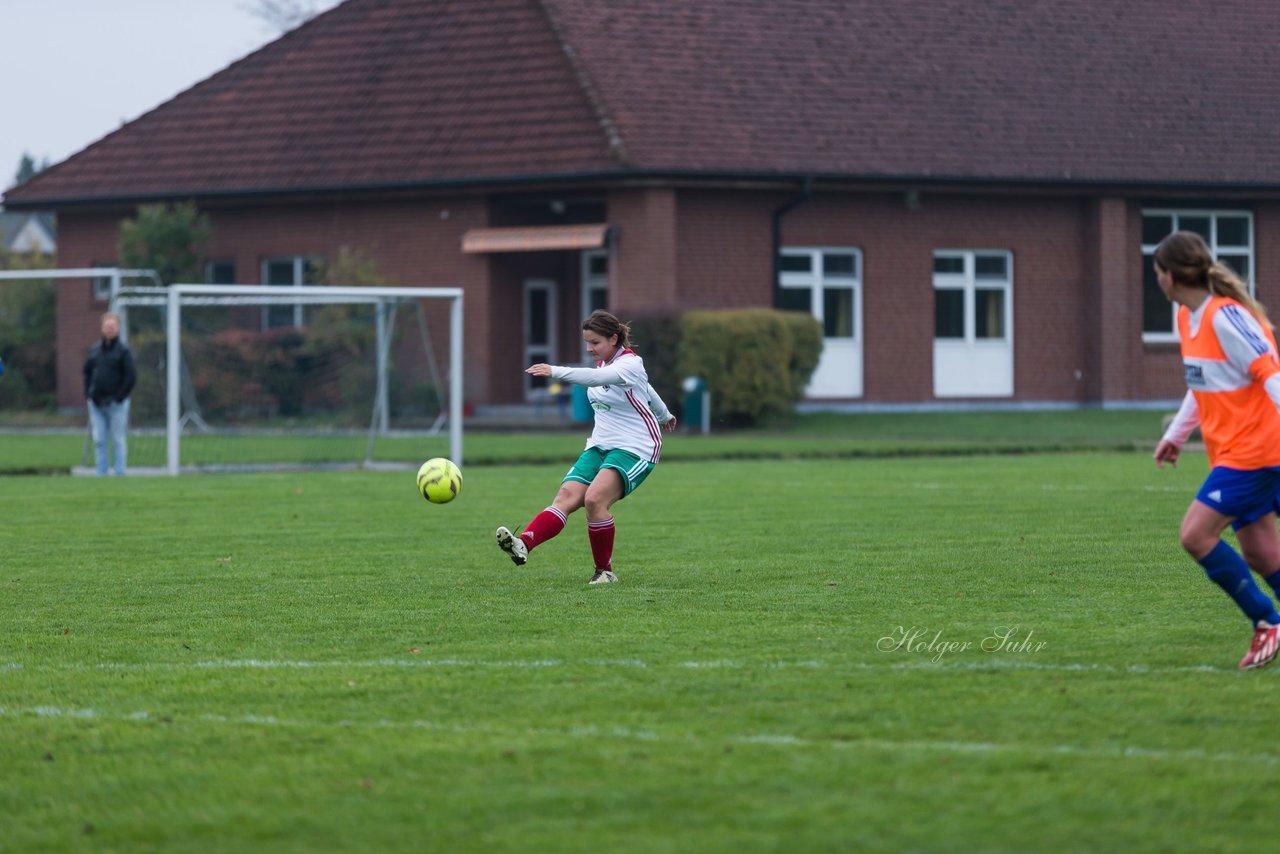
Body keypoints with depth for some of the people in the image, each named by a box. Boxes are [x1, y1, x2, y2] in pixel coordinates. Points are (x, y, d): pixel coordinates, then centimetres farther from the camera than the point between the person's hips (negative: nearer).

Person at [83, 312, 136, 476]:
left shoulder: (124, 351, -4)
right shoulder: (94, 350, 13)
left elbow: (131, 377, -9)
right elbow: (87, 372, 20)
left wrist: (119, 397, -12)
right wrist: (88, 394, 8)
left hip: (115, 404, -5)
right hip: (96, 404, 5)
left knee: (118, 441, -1)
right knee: (99, 441, 4)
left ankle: (120, 474, 2)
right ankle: (101, 473, 7)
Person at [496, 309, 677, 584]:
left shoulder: (630, 364, -14)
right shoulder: (605, 362, 13)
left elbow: (597, 377, -36)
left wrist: (556, 372, -48)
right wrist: (664, 415, 48)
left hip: (635, 449, -8)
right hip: (600, 447, 8)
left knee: (594, 499, -28)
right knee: (566, 498, -16)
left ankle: (605, 571, -10)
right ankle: (523, 545, -38)